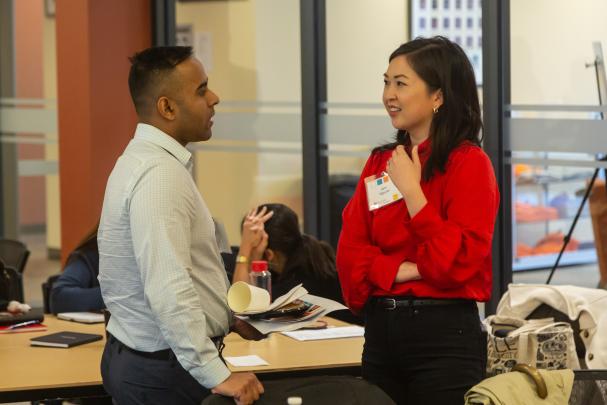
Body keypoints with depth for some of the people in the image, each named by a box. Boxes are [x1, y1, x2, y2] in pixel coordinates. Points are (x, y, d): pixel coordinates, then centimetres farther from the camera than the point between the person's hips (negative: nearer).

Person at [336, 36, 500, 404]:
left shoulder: (469, 163, -8)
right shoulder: (380, 163, 10)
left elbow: (457, 263, -16)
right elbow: (350, 255, 3)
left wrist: (411, 189, -15)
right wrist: (411, 269, -13)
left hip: (444, 335, -6)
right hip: (380, 331, 6)